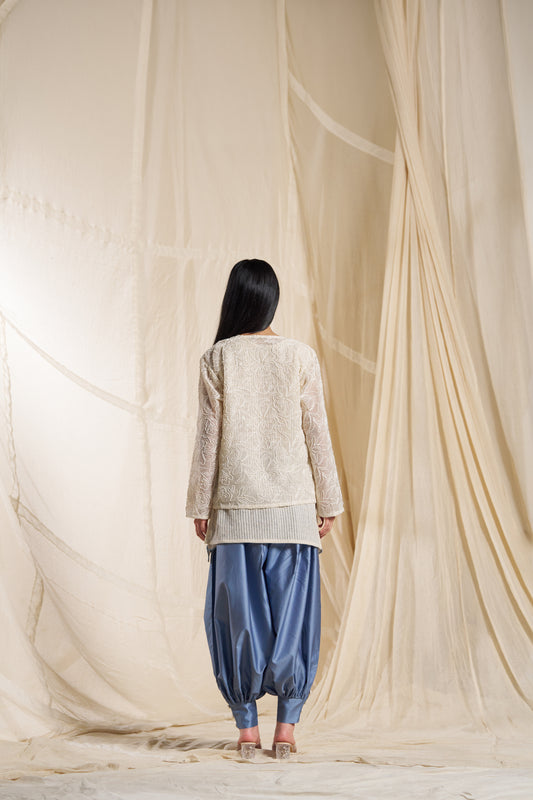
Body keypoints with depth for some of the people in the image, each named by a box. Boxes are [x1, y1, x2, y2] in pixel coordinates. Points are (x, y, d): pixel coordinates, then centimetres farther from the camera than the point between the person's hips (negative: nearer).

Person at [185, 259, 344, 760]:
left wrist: (199, 506, 7)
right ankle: (285, 729, 10)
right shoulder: (301, 355, 0)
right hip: (292, 505, 0)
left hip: (234, 506, 0)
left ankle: (246, 729, 11)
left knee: (238, 613, 6)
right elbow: (317, 434, 1)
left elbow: (208, 437, -1)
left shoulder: (216, 358, -2)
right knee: (291, 613, 7)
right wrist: (328, 502, 7)